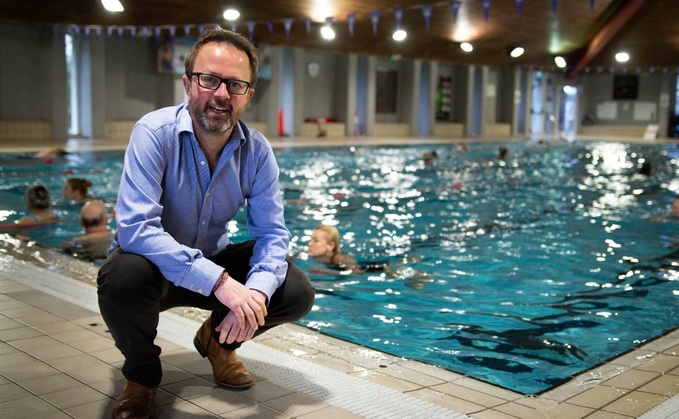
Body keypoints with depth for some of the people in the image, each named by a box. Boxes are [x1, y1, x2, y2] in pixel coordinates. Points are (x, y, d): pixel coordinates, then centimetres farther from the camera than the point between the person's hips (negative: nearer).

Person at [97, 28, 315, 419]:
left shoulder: (257, 149, -12)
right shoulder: (154, 133, -24)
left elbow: (272, 232, -10)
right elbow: (136, 226, -34)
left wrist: (256, 291, -32)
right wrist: (219, 282, -42)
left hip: (214, 260, 4)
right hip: (154, 262, -3)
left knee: (298, 292, -15)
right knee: (123, 279, -37)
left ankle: (218, 339, 17)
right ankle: (142, 375, -3)